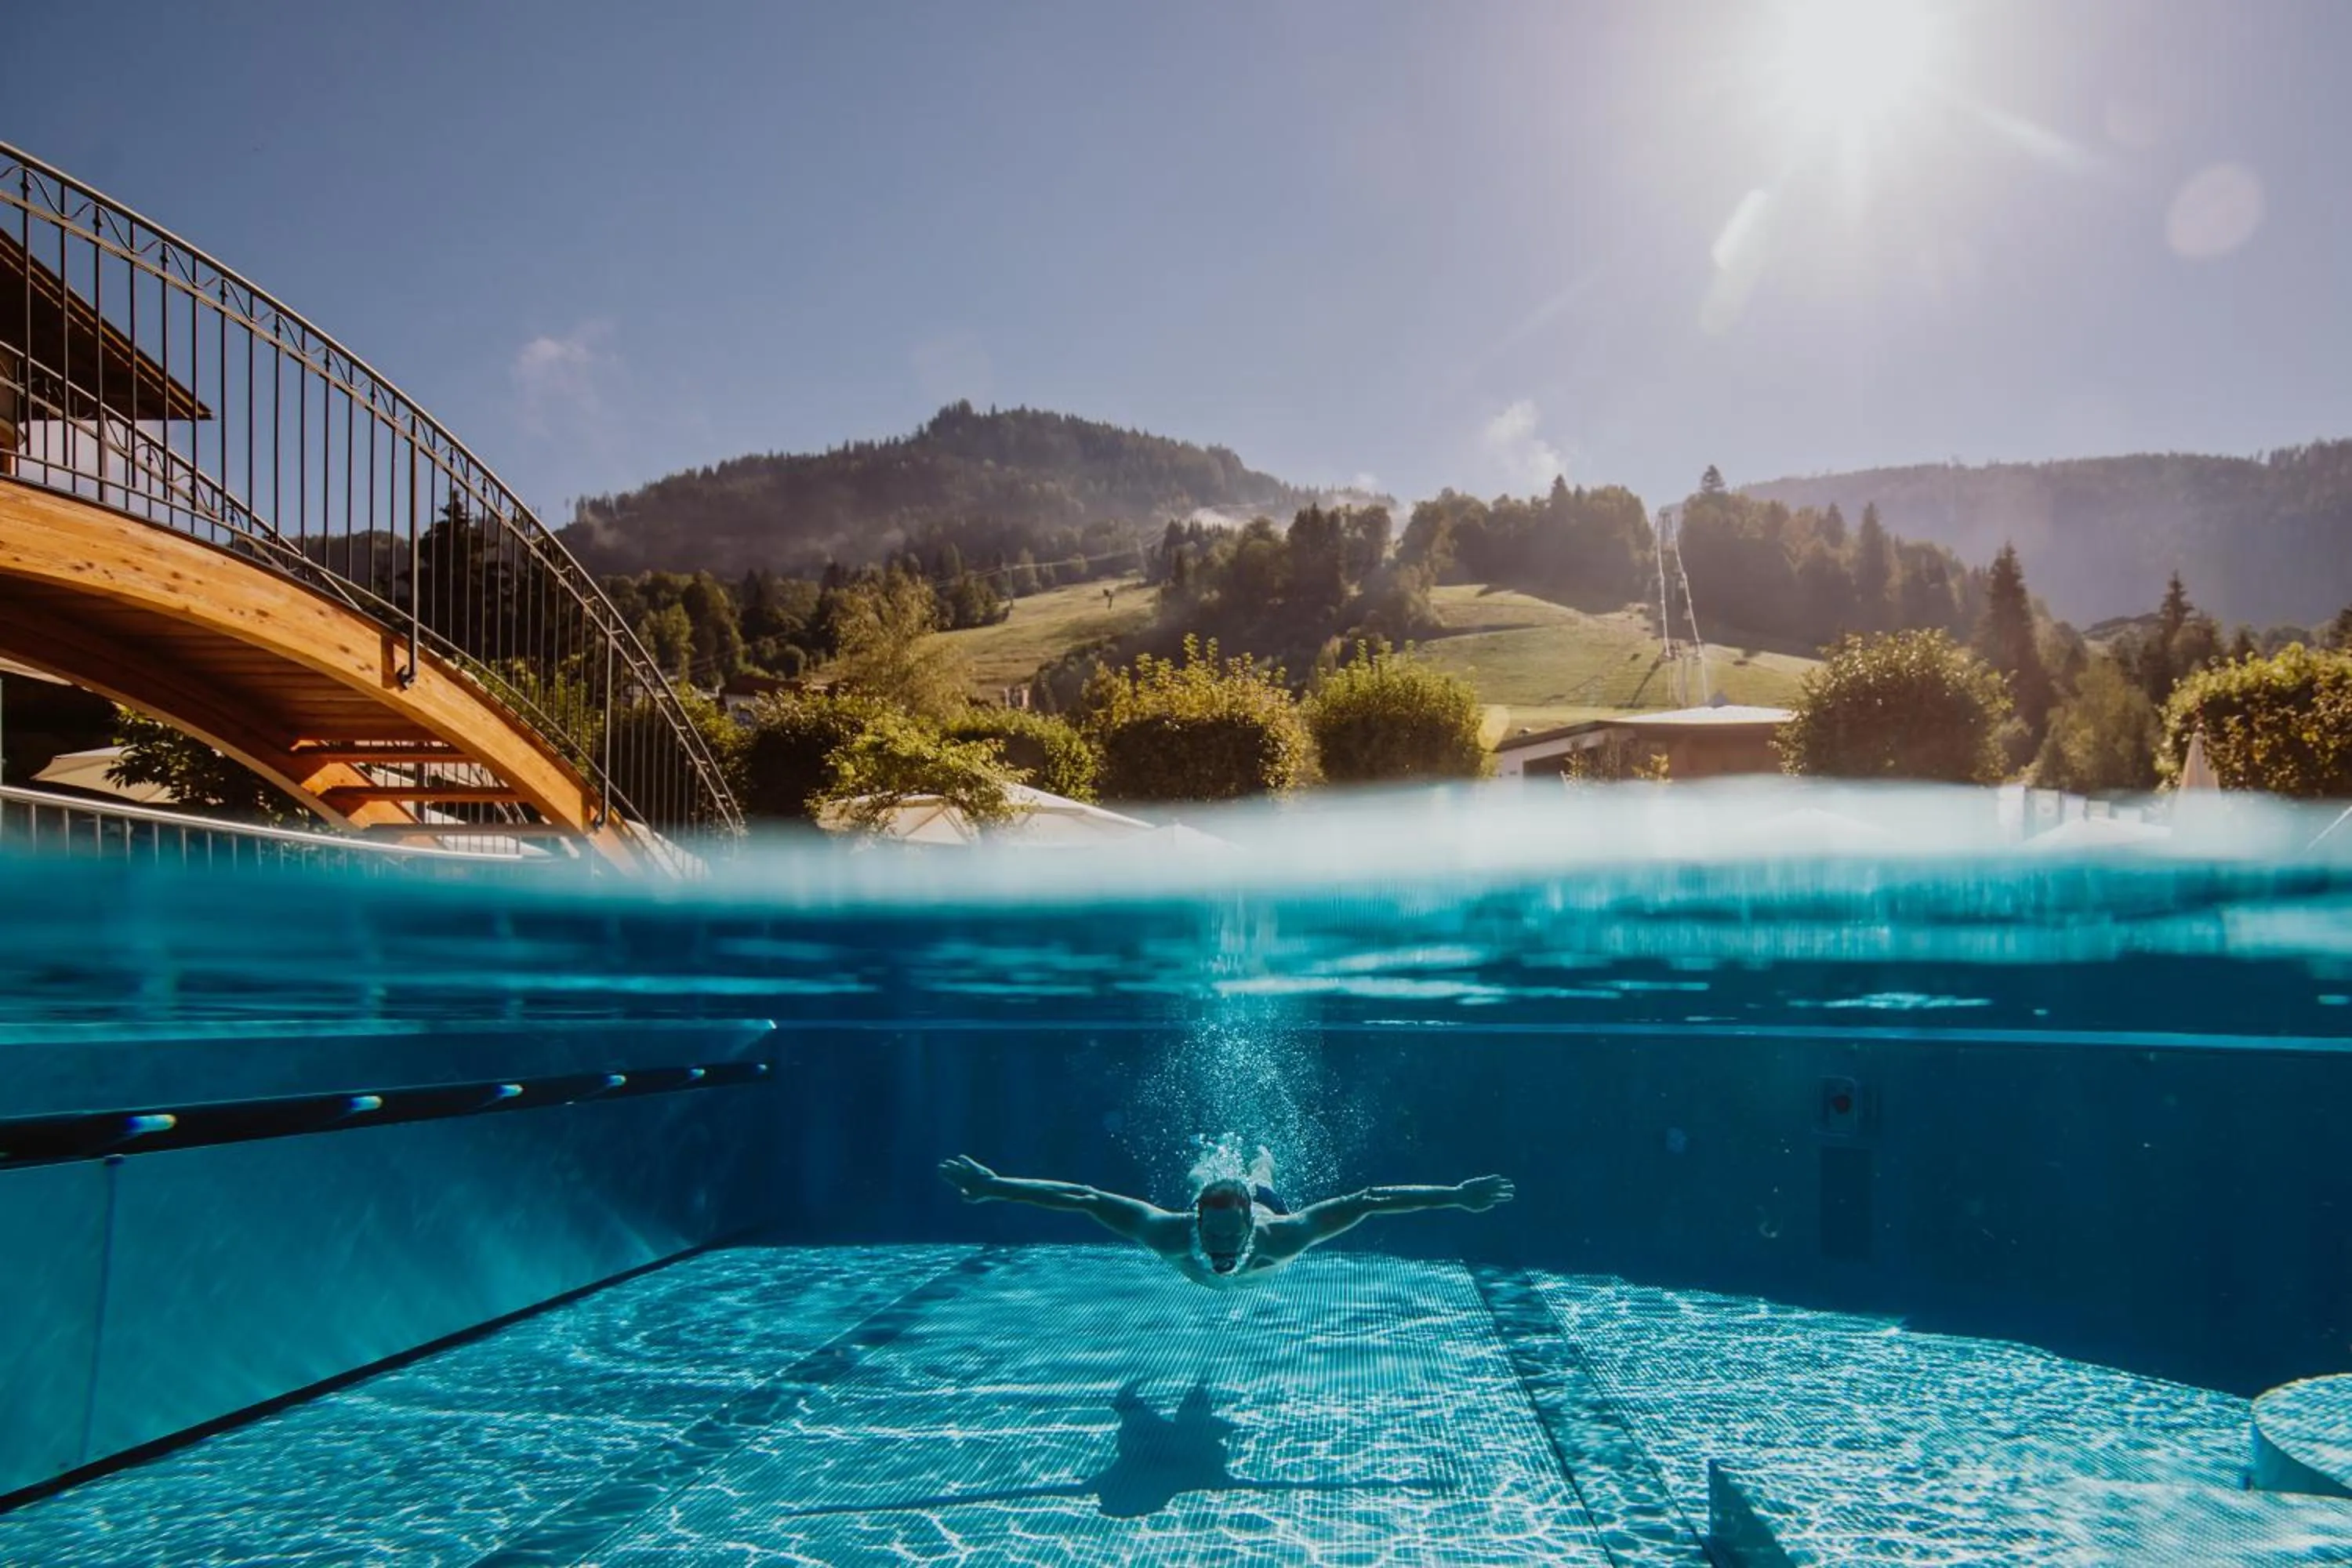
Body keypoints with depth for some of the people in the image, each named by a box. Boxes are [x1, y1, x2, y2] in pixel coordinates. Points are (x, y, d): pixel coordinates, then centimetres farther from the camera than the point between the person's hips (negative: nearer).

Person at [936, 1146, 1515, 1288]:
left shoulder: (1280, 1236, -49)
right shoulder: (1172, 1232, -48)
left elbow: (1366, 1200, -48)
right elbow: (1084, 1198, -45)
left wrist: (1455, 1196, -51)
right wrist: (994, 1186, -48)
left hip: (1262, 1208, 1)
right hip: (1200, 1202, -1)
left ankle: (1261, 1160, 72)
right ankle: (1208, 1174, 70)